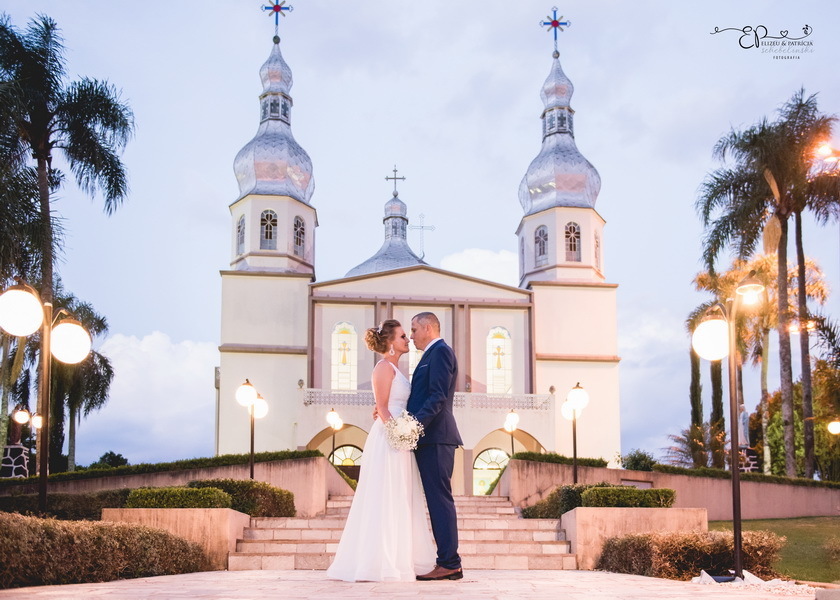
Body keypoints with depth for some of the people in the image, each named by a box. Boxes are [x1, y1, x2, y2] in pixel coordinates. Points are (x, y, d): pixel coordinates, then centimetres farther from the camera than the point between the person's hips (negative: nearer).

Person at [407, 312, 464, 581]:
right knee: (437, 500, 8)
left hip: (435, 436, -10)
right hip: (429, 437, 10)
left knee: (440, 499, -10)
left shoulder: (440, 351, -7)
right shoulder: (432, 354, 23)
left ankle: (449, 564, -9)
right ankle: (448, 561, 10)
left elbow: (437, 397, -18)